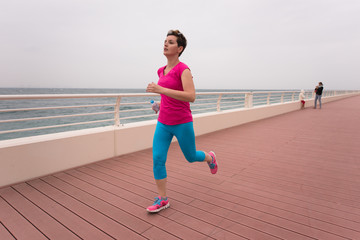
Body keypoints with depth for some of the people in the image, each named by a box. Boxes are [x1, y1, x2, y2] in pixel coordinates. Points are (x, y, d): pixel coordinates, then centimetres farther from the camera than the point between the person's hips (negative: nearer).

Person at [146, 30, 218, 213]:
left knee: (191, 157, 14)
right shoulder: (161, 71, 9)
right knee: (157, 159, -2)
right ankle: (162, 199, 14)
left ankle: (210, 158, 49)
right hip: (163, 123, 6)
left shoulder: (183, 69, -13)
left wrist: (162, 90, -30)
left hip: (182, 123, -6)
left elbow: (191, 96, -26)